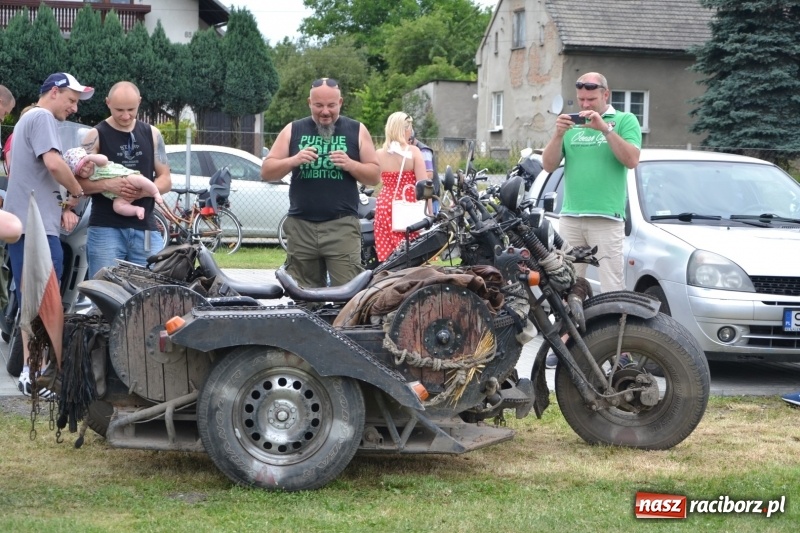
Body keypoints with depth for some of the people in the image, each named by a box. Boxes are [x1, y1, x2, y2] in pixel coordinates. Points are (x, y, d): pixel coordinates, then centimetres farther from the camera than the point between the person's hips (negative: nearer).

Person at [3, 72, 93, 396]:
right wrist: (77, 192, -6)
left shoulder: (29, 119, 25)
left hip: (28, 224, 11)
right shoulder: (42, 118, -8)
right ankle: (34, 375, -10)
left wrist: (61, 207, 12)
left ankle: (32, 371, 17)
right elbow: (53, 163, -23)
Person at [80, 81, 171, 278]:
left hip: (145, 228, 3)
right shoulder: (96, 136, 3)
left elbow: (165, 180, 12)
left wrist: (145, 190, -9)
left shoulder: (152, 134, 13)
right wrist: (107, 184, -22)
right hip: (106, 228, -3)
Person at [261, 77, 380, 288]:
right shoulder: (293, 130, 13)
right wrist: (294, 160, -9)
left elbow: (375, 176, 9)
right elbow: (266, 172, 9)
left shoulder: (357, 130, 10)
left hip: (342, 225, -2)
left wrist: (350, 165, -10)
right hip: (301, 226, 2)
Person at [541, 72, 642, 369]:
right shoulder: (571, 124, 17)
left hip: (607, 218, -4)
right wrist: (558, 134, -5)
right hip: (570, 217, 4)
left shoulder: (624, 121, 6)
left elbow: (631, 160, -8)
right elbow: (549, 165, 11)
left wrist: (605, 129, -14)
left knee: (612, 289, -7)